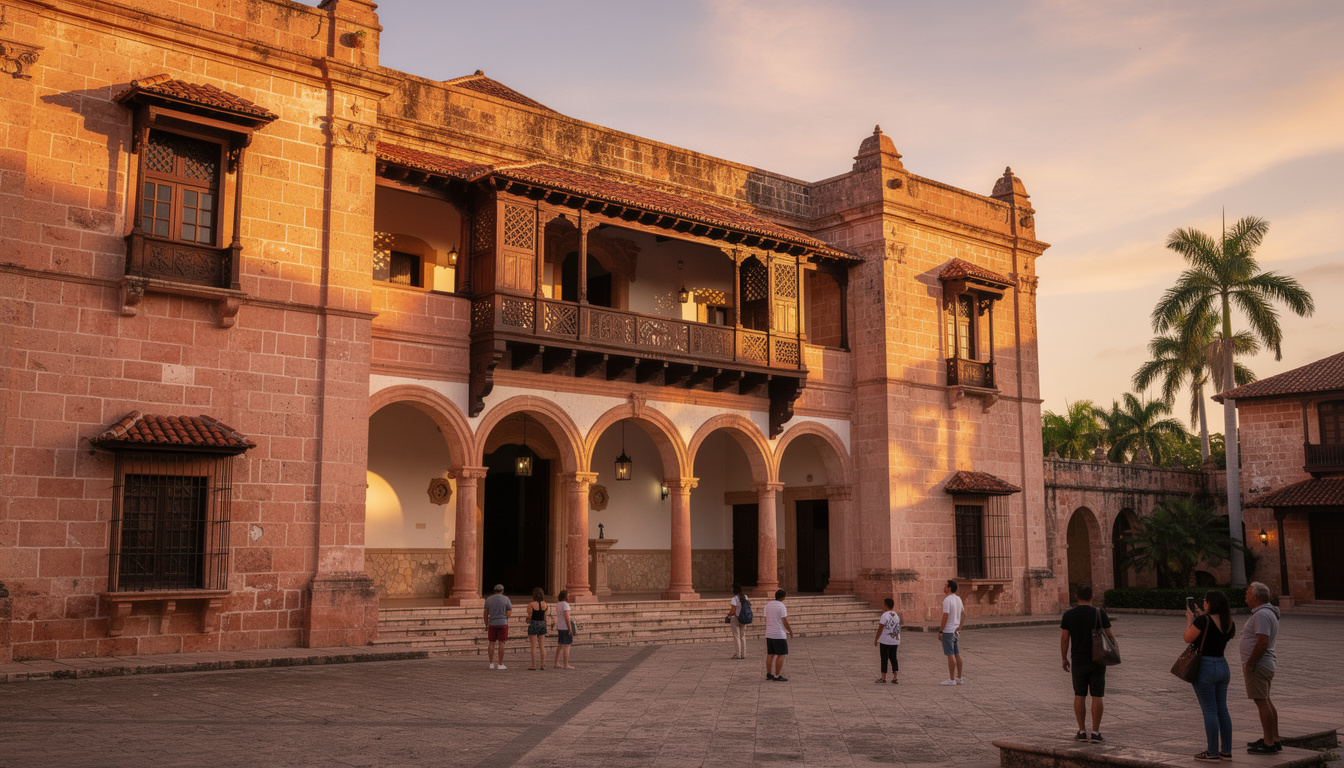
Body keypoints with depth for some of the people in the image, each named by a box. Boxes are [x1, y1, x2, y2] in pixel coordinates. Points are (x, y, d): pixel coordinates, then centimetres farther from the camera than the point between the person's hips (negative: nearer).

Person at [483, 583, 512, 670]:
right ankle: (500, 664, -2)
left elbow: (486, 613, 4)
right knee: (501, 643, -1)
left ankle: (491, 664, 6)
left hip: (492, 624, 2)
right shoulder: (505, 599, -3)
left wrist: (486, 625, 11)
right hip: (503, 623, -2)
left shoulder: (488, 599, 3)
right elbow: (509, 613, -4)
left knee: (491, 643, 7)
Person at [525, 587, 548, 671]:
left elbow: (529, 617, -9)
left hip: (533, 624, -4)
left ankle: (534, 665, 0)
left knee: (534, 646, -1)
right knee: (542, 646, 8)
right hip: (542, 624, 4)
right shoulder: (544, 604, 3)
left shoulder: (531, 605, -11)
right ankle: (543, 665, 7)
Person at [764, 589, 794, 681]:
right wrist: (791, 631, 0)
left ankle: (769, 674, 15)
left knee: (770, 654, 12)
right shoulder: (781, 606, -13)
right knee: (781, 655, -1)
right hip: (779, 634, -7)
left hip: (769, 634, 7)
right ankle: (777, 676, -3)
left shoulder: (767, 605, 8)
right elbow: (785, 622, -15)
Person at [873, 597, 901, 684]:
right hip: (895, 641, 6)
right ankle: (895, 677, 8)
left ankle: (883, 677, 3)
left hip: (885, 641, -6)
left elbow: (880, 629, -14)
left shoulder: (884, 615, -14)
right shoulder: (896, 615, 9)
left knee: (884, 659, 0)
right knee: (893, 658, 11)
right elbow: (898, 628, 13)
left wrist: (876, 639, -5)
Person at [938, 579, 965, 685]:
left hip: (948, 631, -9)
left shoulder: (947, 600, -16)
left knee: (950, 655, -6)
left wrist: (940, 631, -15)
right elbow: (963, 612, 18)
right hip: (956, 631, 9)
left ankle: (951, 679, -4)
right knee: (957, 654, 11)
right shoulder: (958, 599, 11)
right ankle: (959, 678, 15)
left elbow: (945, 617, -19)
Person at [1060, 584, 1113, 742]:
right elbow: (1109, 636, -5)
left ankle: (1082, 732, 10)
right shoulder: (1100, 614, -7)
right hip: (1098, 661, -1)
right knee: (1097, 696, 4)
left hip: (1078, 661, 1)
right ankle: (1095, 732, 3)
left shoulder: (1068, 615, -5)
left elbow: (1064, 639, -4)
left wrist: (1064, 659, 7)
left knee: (1079, 695, 9)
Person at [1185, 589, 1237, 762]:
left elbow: (1188, 638, -9)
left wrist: (1190, 619, 4)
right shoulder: (1229, 623, 6)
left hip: (1205, 667, -7)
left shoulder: (1203, 620, -17)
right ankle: (1226, 751, 16)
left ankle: (1212, 752, 0)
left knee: (1209, 711, -3)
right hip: (1222, 666, 7)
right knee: (1222, 710, 12)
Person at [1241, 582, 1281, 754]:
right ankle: (1274, 739, 22)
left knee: (1262, 702, -9)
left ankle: (1269, 744, -7)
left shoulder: (1262, 615, -19)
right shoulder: (1269, 613, 15)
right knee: (1266, 701, 16)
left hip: (1257, 665, -11)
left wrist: (1249, 664, -20)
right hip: (1267, 663, 11)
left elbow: (1263, 643, -28)